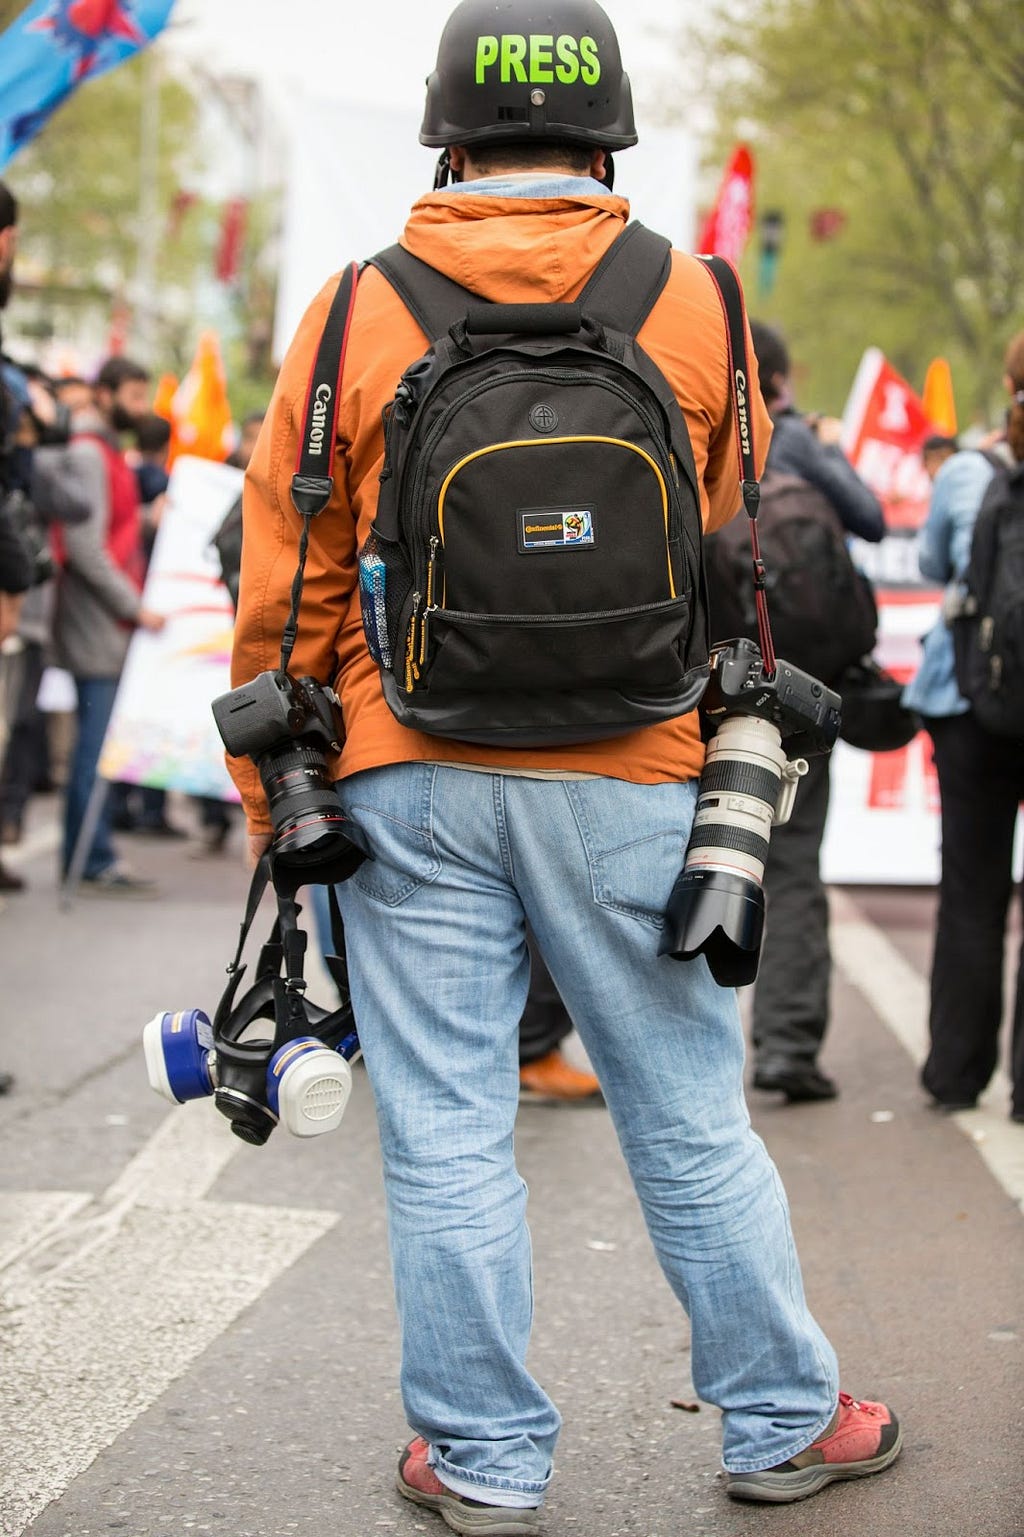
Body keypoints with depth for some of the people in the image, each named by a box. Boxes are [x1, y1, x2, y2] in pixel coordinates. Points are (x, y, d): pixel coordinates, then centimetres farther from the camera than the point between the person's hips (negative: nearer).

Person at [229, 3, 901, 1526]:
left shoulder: (357, 313, -2)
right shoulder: (695, 309, 1)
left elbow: (288, 584, 1)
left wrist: (274, 796, 10)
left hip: (413, 786, -1)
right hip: (629, 787, 1)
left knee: (445, 1131, 7)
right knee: (692, 1119, 11)